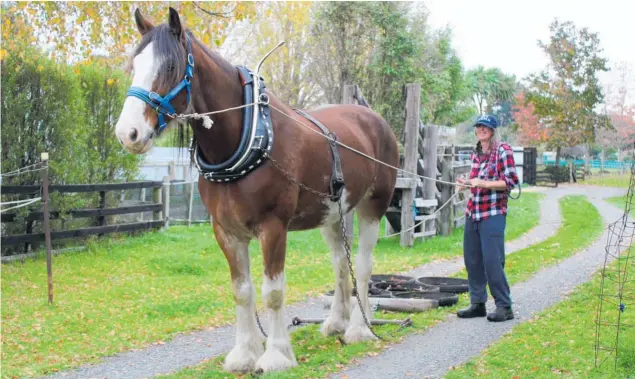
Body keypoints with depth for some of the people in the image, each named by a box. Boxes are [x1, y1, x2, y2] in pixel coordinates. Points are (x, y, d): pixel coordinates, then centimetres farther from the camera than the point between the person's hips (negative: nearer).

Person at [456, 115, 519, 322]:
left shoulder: (503, 151, -5)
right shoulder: (476, 154, 15)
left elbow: (511, 181, -12)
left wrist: (483, 183, -19)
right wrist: (467, 183, 8)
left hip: (493, 213, -7)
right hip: (473, 212, 7)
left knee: (492, 261, -9)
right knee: (472, 260, 8)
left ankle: (504, 306, 1)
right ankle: (477, 303, 18)